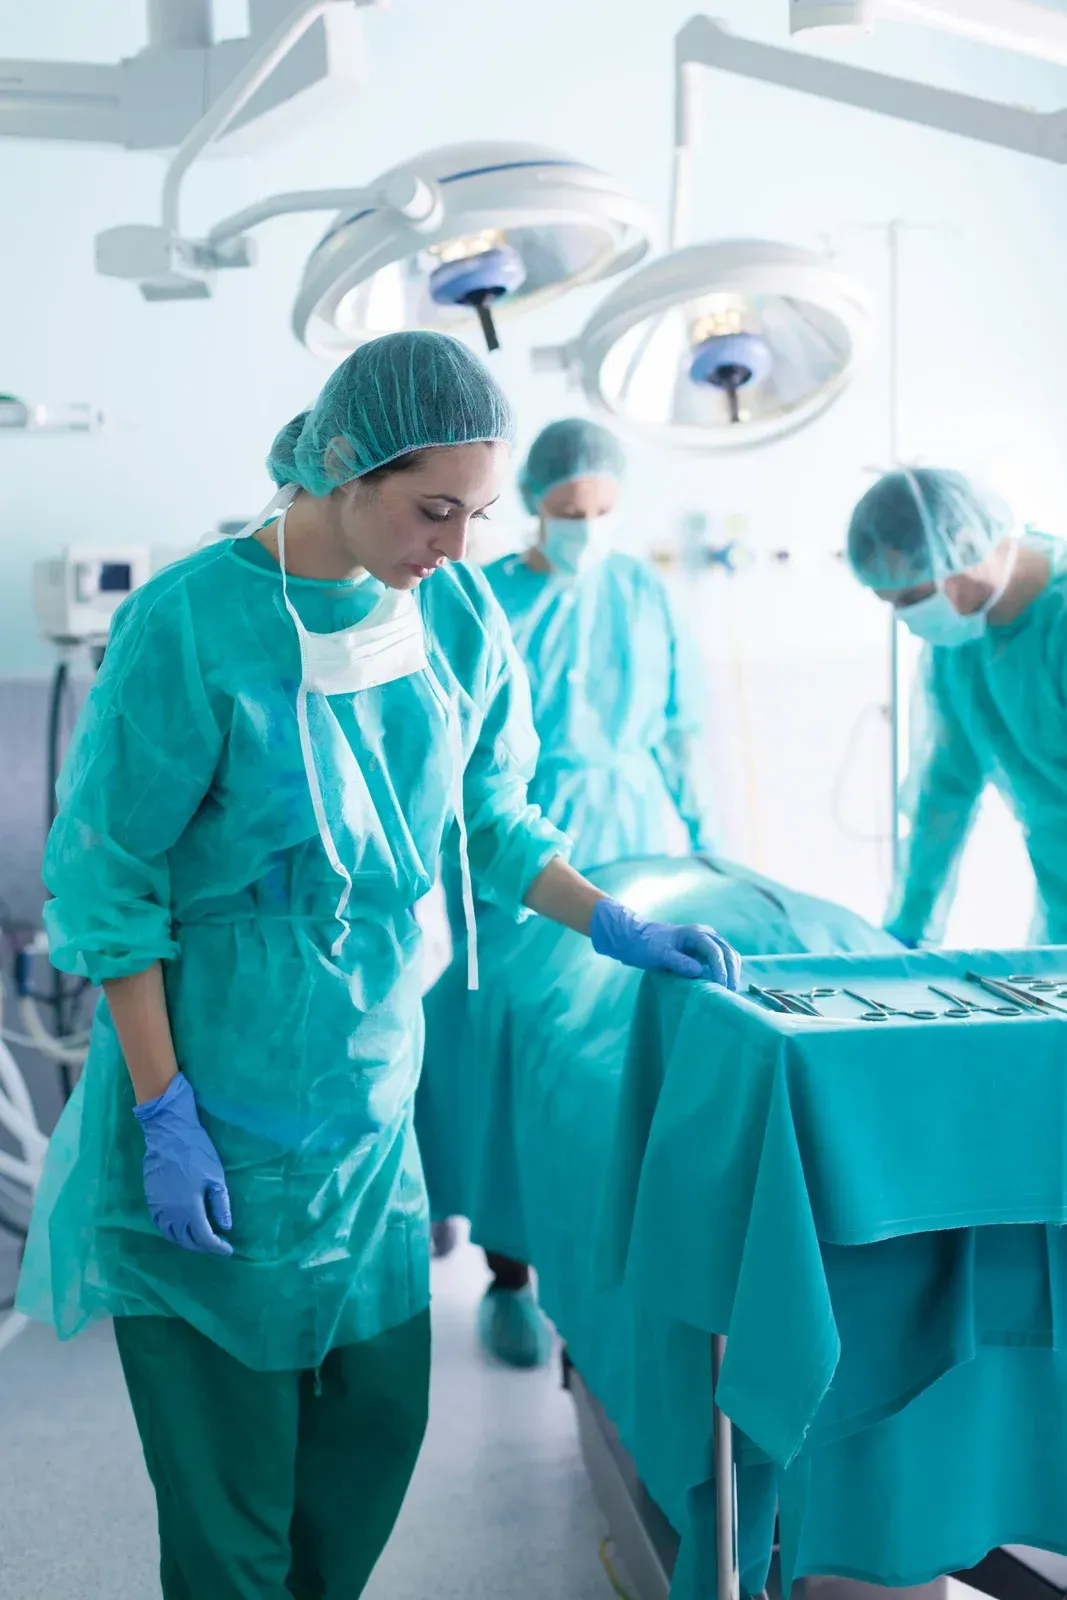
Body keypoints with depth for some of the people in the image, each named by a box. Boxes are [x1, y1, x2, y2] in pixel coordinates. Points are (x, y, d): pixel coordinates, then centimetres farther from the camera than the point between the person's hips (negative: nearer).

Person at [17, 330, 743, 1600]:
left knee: (379, 1412, 13)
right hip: (217, 1106, -5)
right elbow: (106, 883, -13)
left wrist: (613, 926, 1)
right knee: (228, 1461, 6)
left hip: (371, 1090, 5)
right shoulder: (189, 624, -17)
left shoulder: (457, 616, 0)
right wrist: (167, 1116, -15)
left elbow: (489, 820, 13)